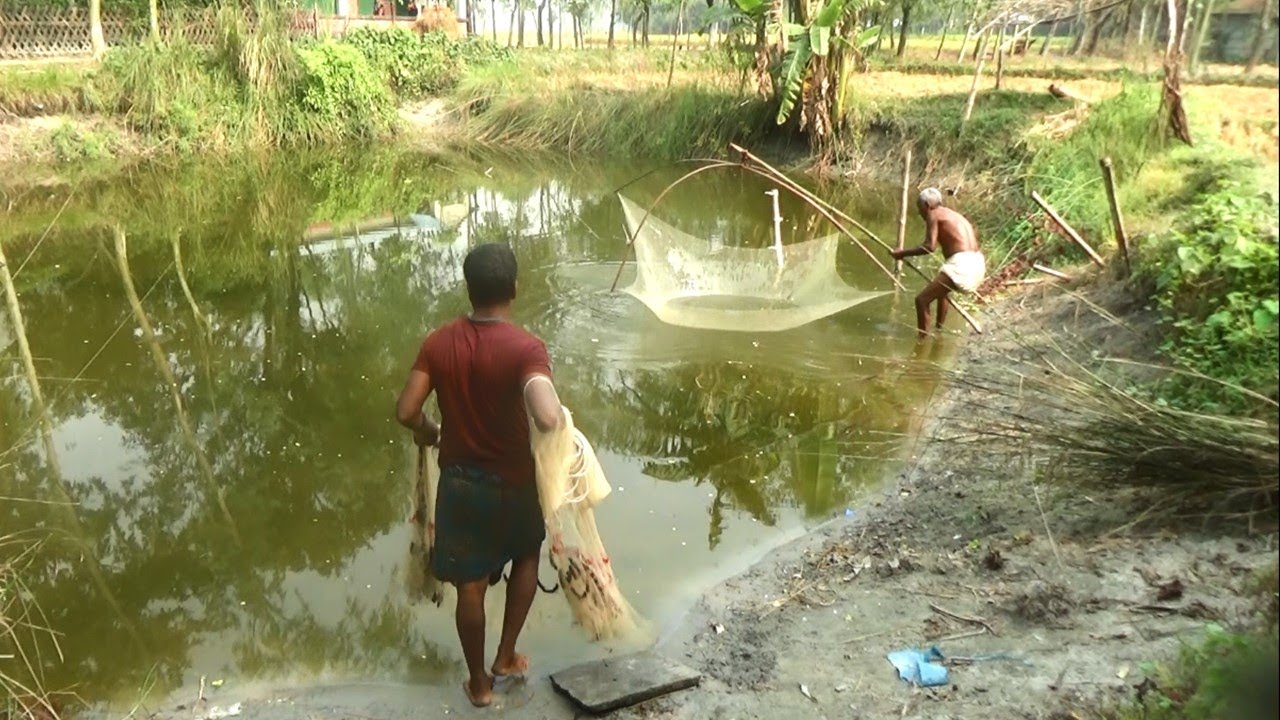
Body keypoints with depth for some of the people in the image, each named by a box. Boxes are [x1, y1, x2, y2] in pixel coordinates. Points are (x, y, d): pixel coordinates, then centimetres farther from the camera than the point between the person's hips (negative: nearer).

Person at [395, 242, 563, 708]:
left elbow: (405, 412, -7)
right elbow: (547, 420, -38)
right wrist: (559, 413, -14)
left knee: (470, 586, 17)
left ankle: (479, 682, 33)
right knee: (527, 556, 28)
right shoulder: (526, 347, -23)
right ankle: (507, 657, 35)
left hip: (459, 482, 3)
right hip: (511, 482, -2)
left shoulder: (438, 343, -10)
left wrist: (427, 432, 15)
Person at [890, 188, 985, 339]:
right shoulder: (955, 215, 25)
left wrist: (902, 253, -6)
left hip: (961, 263, -9)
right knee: (941, 290, 37)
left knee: (922, 300, -10)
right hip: (977, 264, 9)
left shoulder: (933, 214, 0)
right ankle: (939, 331, 48)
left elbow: (930, 246, -12)